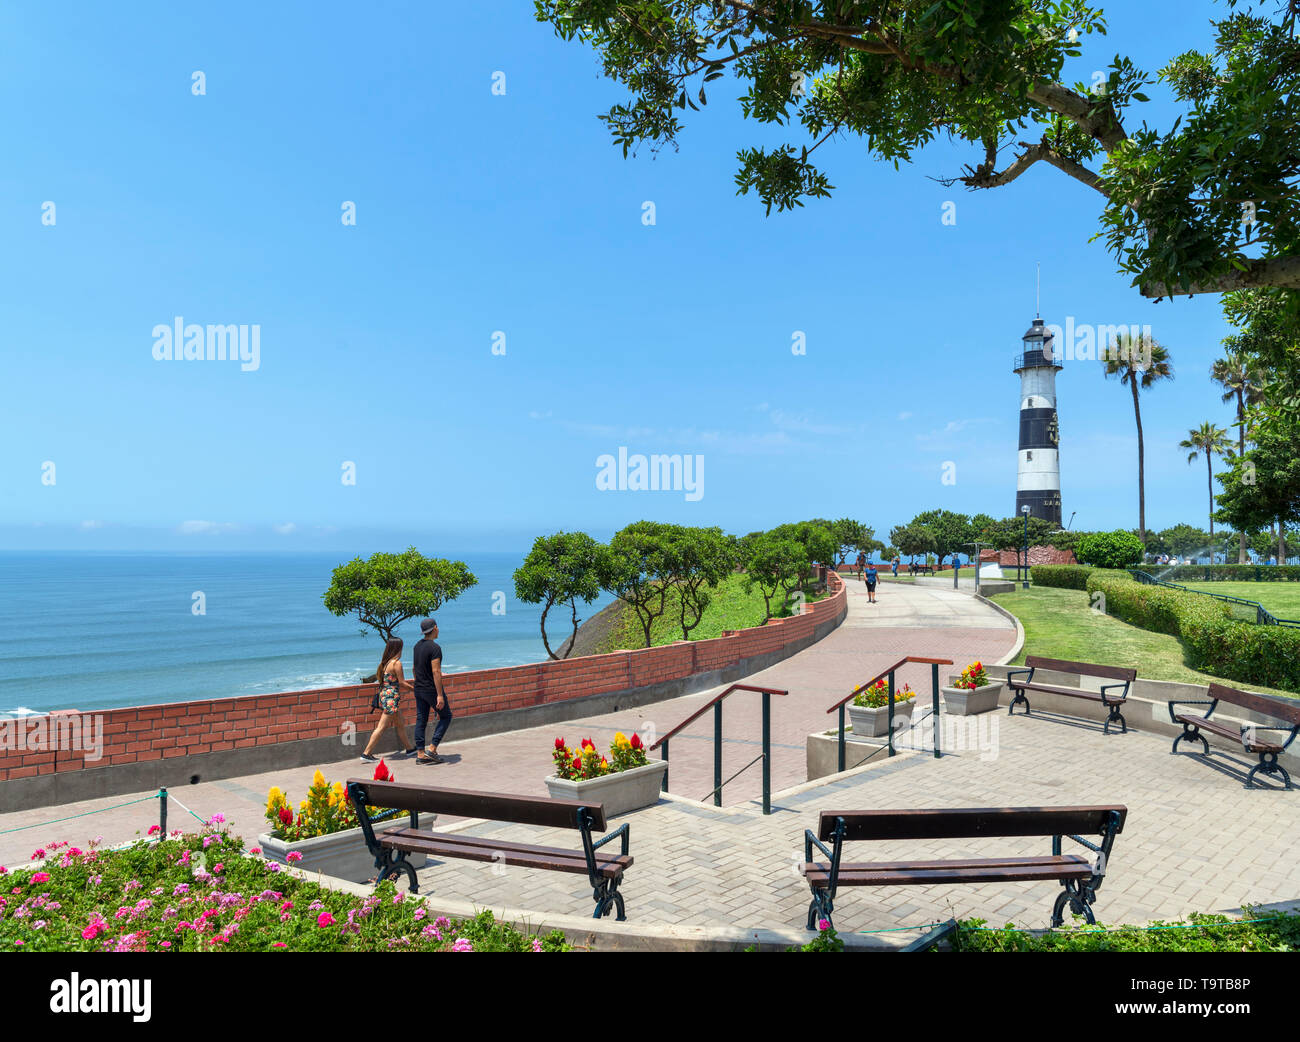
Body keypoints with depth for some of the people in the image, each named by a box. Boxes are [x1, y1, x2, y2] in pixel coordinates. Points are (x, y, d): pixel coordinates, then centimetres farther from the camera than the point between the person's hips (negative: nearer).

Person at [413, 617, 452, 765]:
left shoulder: (418, 645, 8)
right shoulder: (434, 647, -19)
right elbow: (436, 672, -23)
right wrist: (440, 695, -23)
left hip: (419, 689, 8)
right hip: (432, 690, -8)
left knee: (421, 720, 9)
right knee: (445, 717, 6)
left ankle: (421, 754, 10)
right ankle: (432, 749, -2)